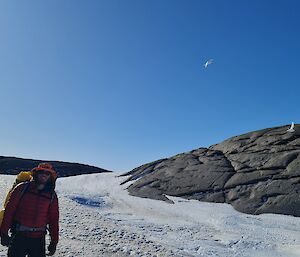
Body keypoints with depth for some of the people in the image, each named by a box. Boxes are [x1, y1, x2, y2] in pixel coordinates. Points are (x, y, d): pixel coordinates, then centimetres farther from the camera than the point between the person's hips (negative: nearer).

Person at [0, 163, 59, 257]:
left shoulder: (52, 195, 2)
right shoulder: (22, 188, -3)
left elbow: (54, 220, 5)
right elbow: (9, 210, -1)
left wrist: (54, 241, 5)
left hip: (39, 239, 2)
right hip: (18, 237, -1)